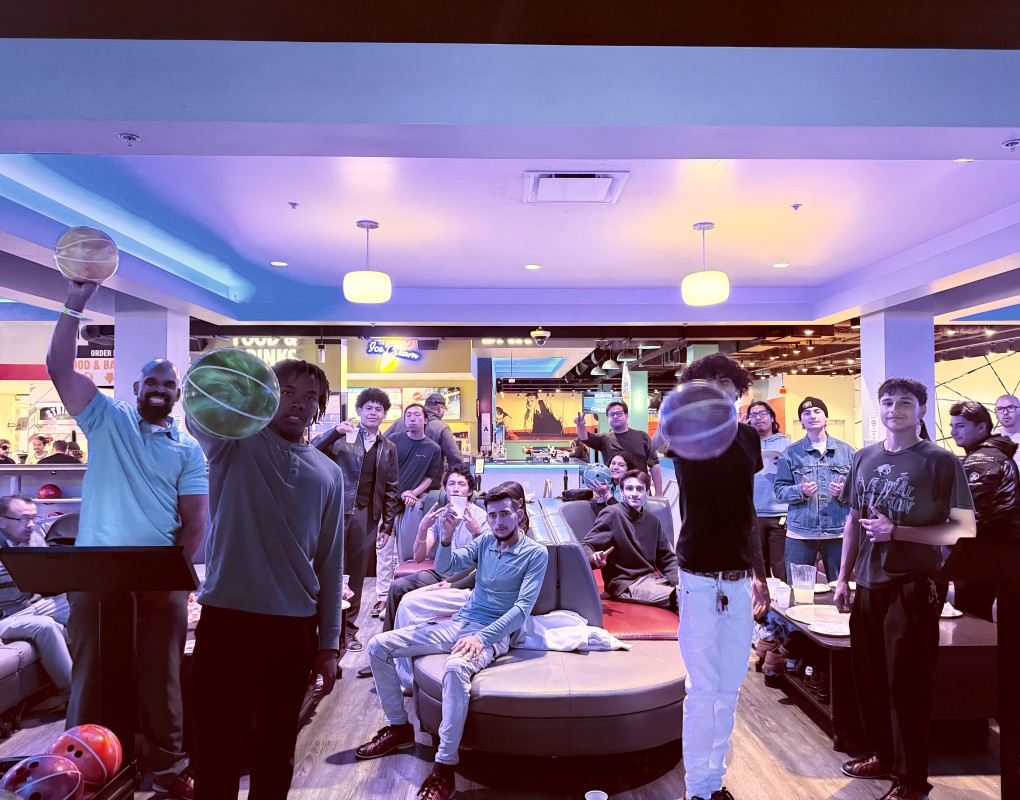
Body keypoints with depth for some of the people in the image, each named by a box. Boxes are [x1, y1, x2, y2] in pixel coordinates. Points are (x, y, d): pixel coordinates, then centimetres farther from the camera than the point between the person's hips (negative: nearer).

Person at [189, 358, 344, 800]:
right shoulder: (235, 443, 0)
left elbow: (330, 563, 7)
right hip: (227, 619, -2)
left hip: (293, 627, 3)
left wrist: (329, 642, 6)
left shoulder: (328, 473, 7)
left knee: (276, 746, 16)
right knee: (217, 747, 7)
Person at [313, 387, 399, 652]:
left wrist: (387, 525, 8)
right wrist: (334, 432, -18)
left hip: (367, 517, 3)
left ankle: (348, 628, 18)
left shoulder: (388, 448, 12)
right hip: (337, 511, -2)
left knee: (356, 573, 7)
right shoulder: (342, 438, 4)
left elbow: (391, 489, 12)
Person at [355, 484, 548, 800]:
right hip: (458, 623, 6)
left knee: (455, 668, -41)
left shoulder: (536, 553, -6)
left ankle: (445, 767, -29)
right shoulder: (483, 542, 9)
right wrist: (446, 538, -22)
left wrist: (482, 637, -26)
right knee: (378, 646, -5)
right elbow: (445, 567, -1)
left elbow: (522, 608, -14)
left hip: (493, 633, -6)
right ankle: (398, 726, 9)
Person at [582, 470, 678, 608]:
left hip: (653, 578, 8)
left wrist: (679, 580, -1)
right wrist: (594, 558, -36)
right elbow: (585, 546, -12)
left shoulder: (652, 520, 13)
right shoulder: (611, 514, -8)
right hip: (625, 584, -7)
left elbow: (667, 557, 19)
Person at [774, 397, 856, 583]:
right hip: (800, 533, -1)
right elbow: (780, 490, 0)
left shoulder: (846, 451, 8)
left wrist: (844, 491, -14)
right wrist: (800, 491, -18)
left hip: (838, 531, 1)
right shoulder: (790, 453, 5)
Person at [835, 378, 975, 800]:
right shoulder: (865, 458, 6)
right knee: (870, 677, 14)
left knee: (907, 684, 4)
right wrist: (843, 577, 10)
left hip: (912, 586, -5)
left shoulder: (940, 461, -8)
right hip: (868, 584, 5)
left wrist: (896, 532, -19)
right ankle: (884, 755, 34)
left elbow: (964, 529, -10)